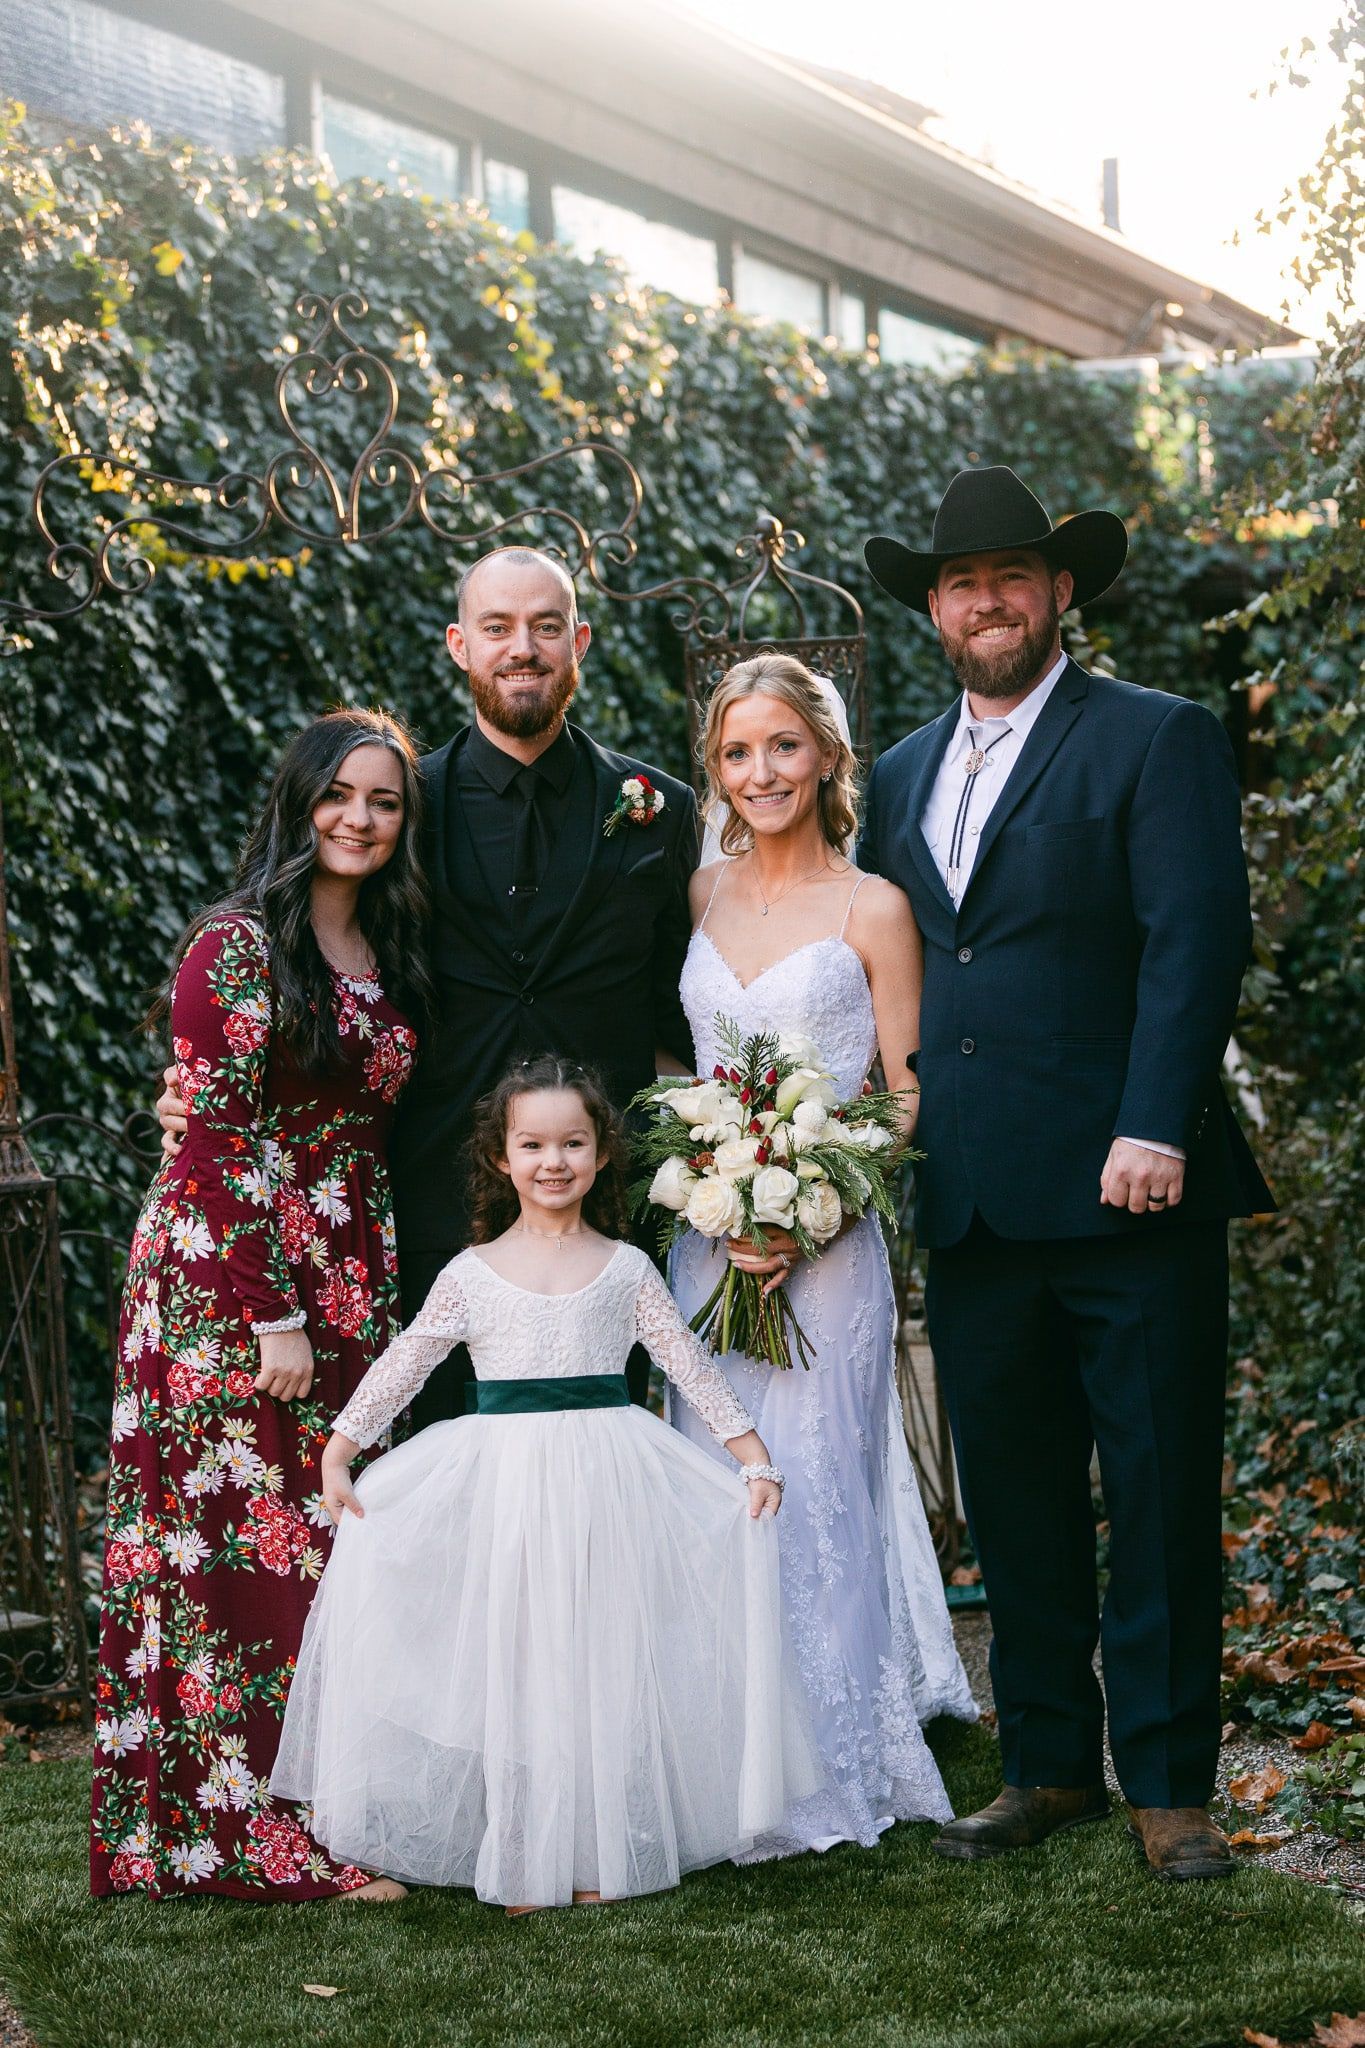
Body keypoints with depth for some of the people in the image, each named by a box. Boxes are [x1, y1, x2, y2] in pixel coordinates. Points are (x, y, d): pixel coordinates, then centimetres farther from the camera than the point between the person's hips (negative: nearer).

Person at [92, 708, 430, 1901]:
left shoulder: (390, 955, 13)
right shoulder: (237, 946, -9)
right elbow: (218, 1139, -14)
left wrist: (375, 1302, 10)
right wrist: (272, 1317, -17)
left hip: (353, 1290, 7)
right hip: (226, 1285, -7)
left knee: (332, 1546, 8)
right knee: (242, 1549, -3)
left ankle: (326, 1818, 16)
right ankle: (248, 1835, 4)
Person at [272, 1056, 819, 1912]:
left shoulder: (625, 1269, 5)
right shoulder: (473, 1273, 4)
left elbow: (693, 1366, 6)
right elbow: (401, 1366, 5)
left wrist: (752, 1455, 2)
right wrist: (339, 1453, -1)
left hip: (607, 1481, 0)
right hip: (506, 1481, 0)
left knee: (604, 1656, 1)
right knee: (513, 1661, 1)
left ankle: (604, 1854, 10)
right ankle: (525, 1860, 8)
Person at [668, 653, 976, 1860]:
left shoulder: (872, 907, -2)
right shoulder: (699, 897, 10)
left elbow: (907, 1098, -3)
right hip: (709, 1239, 4)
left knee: (813, 1487, -4)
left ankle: (829, 1772, 9)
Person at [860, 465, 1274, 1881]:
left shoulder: (1158, 741, 0)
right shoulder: (902, 778, 18)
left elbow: (1196, 939, -10)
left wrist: (1154, 1128, -20)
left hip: (1126, 1191, -5)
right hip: (974, 1206, 5)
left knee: (1160, 1498, 1)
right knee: (1013, 1503, 11)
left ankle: (1168, 1784, 11)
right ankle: (1049, 1766, 22)